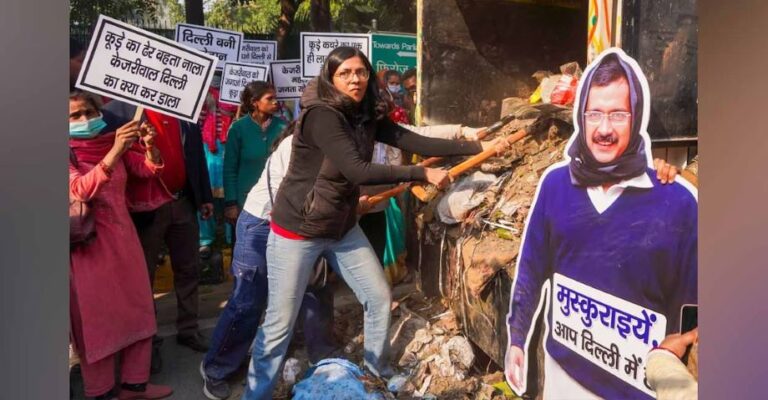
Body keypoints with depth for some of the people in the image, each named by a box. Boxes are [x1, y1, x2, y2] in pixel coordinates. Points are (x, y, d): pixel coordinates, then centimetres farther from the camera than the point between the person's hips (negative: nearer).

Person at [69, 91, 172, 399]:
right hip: (90, 243, -5)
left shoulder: (110, 142, 5)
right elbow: (80, 190, -27)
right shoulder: (69, 153, -10)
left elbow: (148, 168, 2)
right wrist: (114, 152, -38)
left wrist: (150, 146, -20)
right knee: (97, 321, 5)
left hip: (123, 236, 6)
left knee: (137, 311, 10)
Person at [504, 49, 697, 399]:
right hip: (564, 369, 3)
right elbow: (531, 268, 2)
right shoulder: (555, 182, -8)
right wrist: (516, 338, 8)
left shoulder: (678, 200, -16)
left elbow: (690, 304, -8)